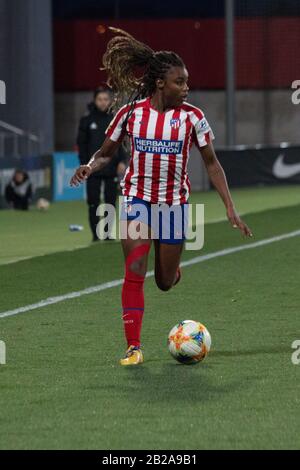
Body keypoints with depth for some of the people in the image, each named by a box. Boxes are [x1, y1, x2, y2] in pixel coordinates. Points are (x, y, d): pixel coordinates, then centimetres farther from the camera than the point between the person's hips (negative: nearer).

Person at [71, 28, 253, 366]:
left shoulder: (191, 116, -8)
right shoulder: (131, 113, -8)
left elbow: (211, 163, -1)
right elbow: (106, 153, 5)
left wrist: (230, 208, -6)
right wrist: (90, 167, -18)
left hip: (175, 204, 1)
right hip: (137, 199, -1)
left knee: (165, 282, 8)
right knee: (134, 273, -15)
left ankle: (172, 265, 46)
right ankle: (133, 347, -8)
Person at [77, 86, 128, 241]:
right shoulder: (87, 121, 3)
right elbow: (82, 145, 4)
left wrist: (122, 161, -8)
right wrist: (84, 165, -3)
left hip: (112, 169, 1)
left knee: (110, 202, 3)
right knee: (93, 203, -2)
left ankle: (108, 233, 11)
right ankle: (95, 233, 3)